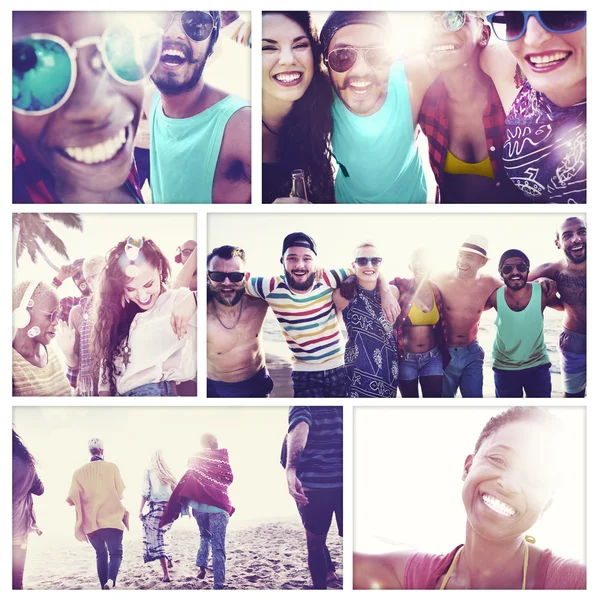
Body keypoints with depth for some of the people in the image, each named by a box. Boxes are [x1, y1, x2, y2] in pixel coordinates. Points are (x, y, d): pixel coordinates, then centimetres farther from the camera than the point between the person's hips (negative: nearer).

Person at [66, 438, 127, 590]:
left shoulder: (79, 472, 2)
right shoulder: (111, 467, -4)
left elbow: (73, 499, 1)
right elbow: (120, 494, -2)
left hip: (90, 522, 3)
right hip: (111, 519, -3)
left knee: (101, 554, 19)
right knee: (115, 553, 6)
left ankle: (104, 586, 16)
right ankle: (111, 582, -19)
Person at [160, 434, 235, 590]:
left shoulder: (195, 459, 8)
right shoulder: (222, 456, 0)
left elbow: (187, 483, 7)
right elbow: (229, 479, 5)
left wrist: (187, 503, 12)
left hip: (199, 504, 3)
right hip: (218, 505, -3)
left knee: (204, 536, 28)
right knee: (218, 547, -2)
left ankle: (202, 566, 10)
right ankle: (219, 584, -8)